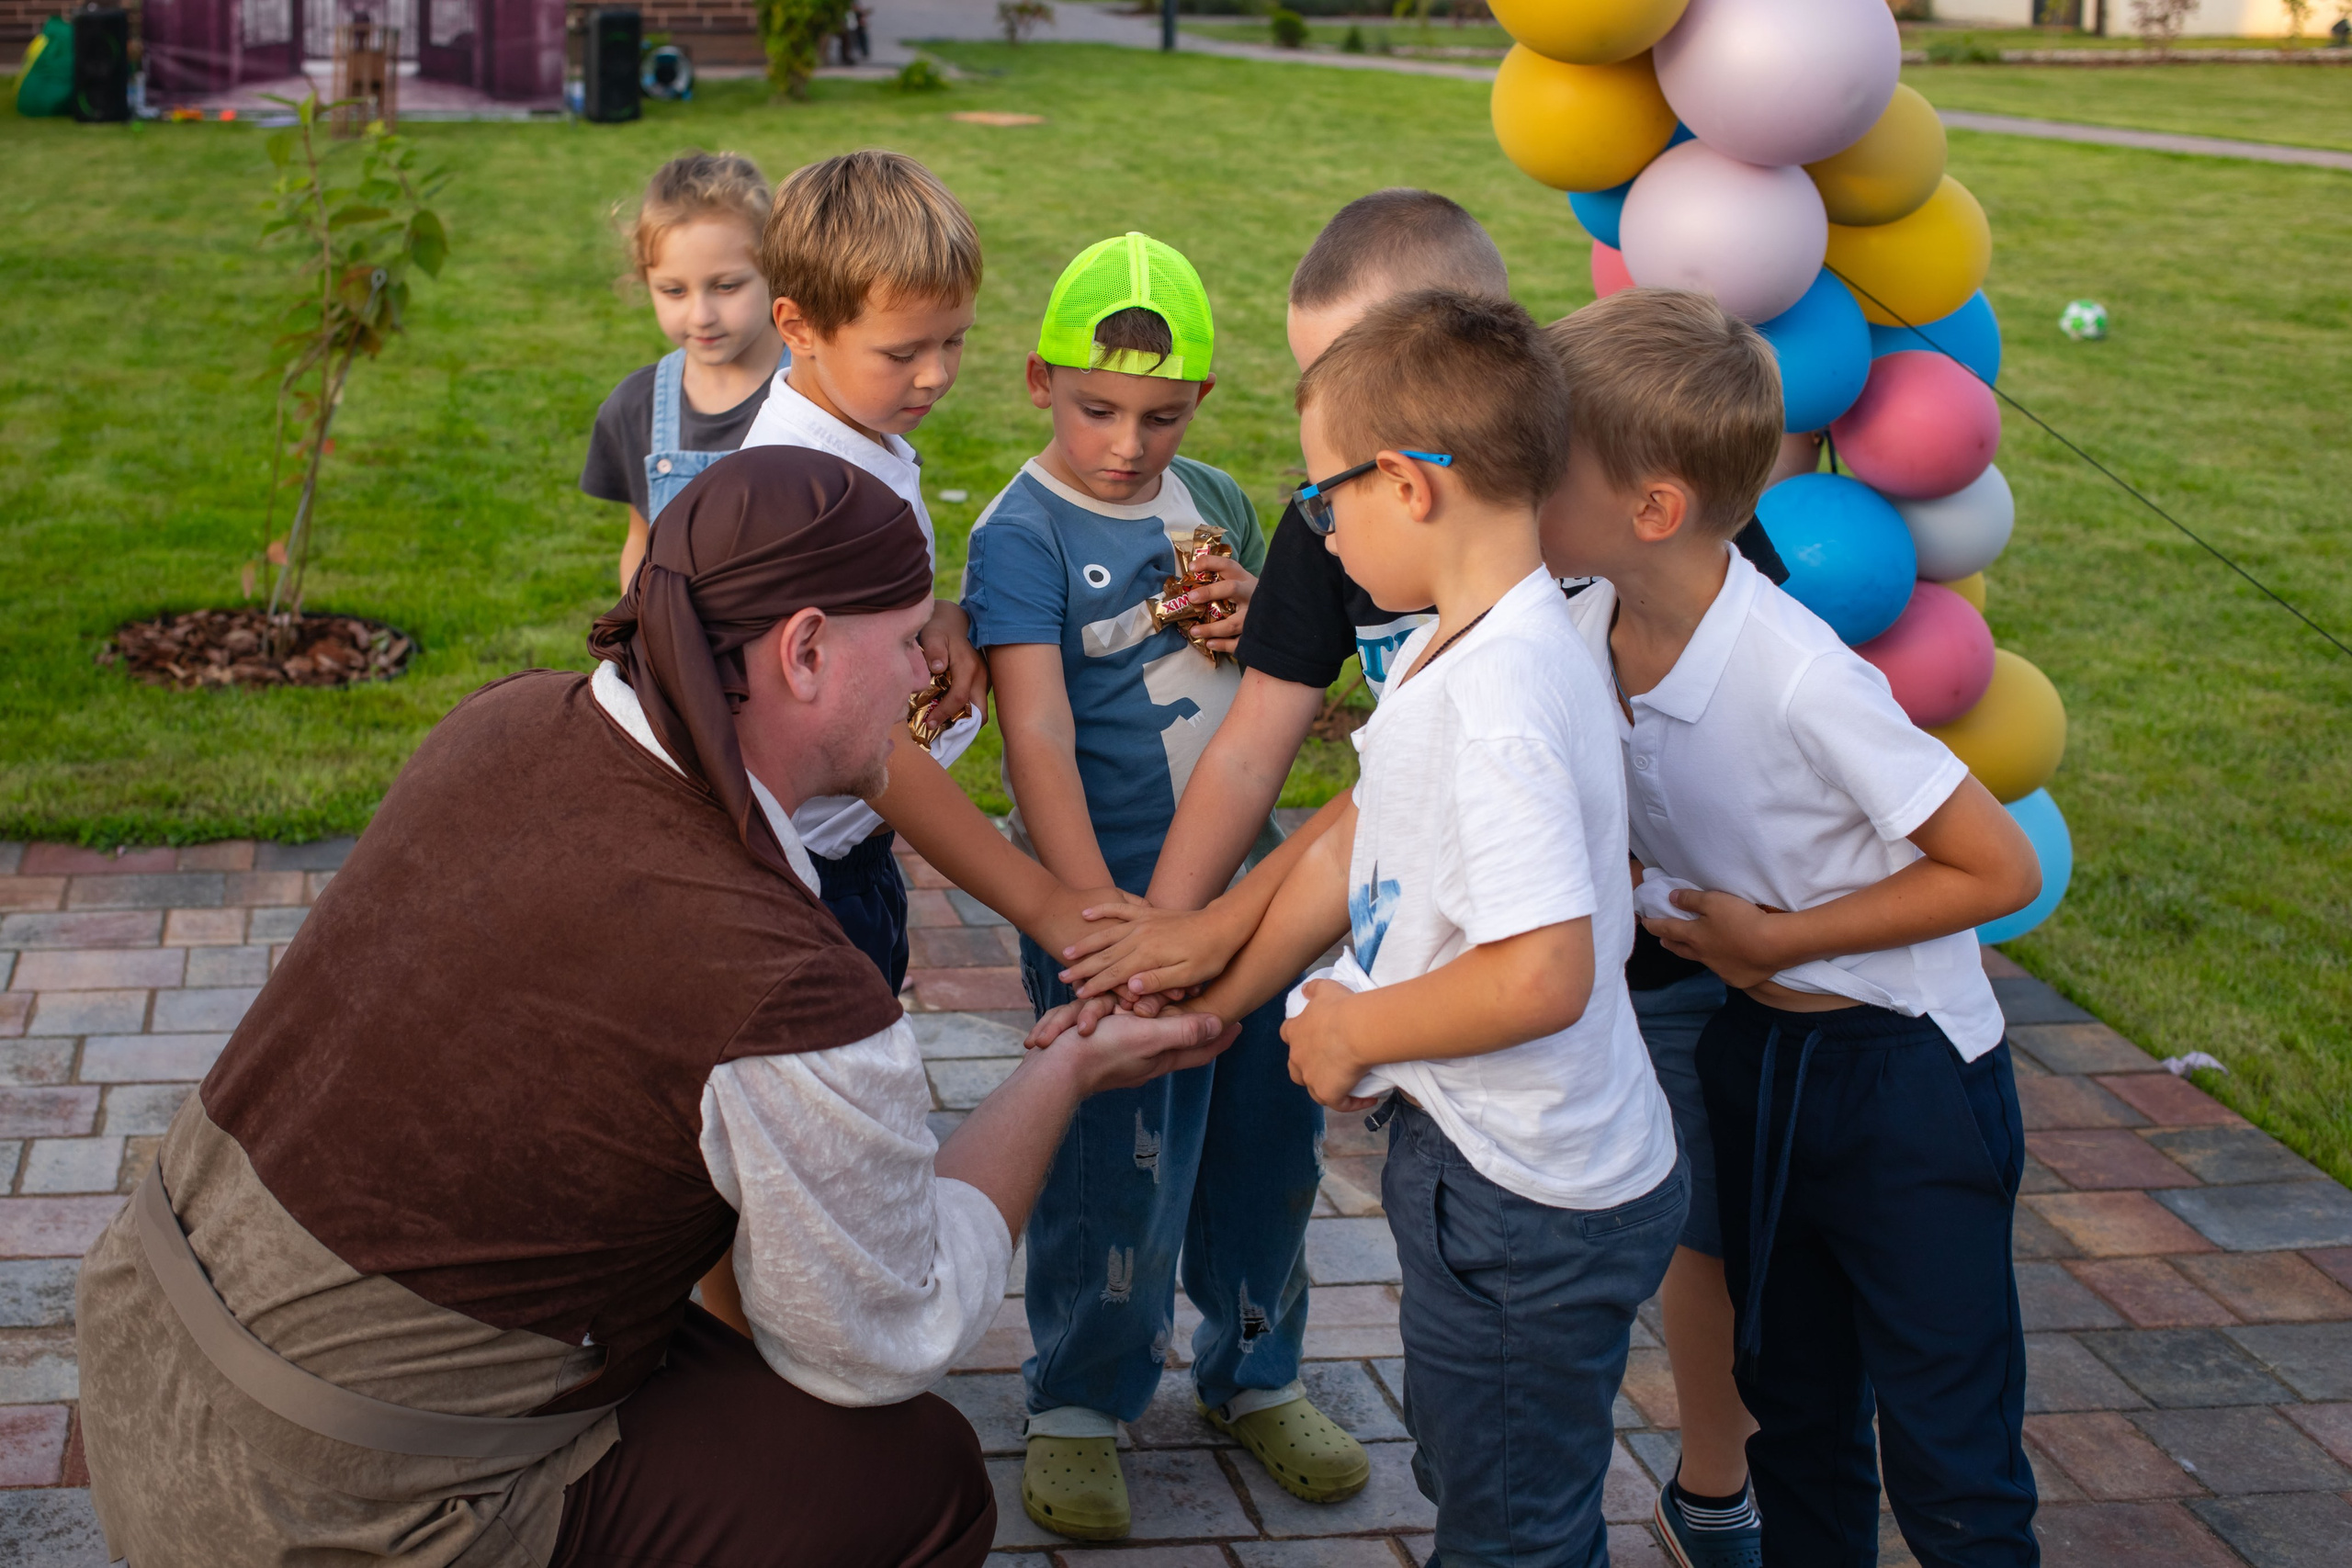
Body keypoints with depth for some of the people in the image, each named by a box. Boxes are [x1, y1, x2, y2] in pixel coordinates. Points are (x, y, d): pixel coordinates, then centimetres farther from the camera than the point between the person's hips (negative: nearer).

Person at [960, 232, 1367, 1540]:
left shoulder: (1219, 505, 7)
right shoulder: (1023, 534, -12)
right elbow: (1038, 737, -21)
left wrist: (1262, 620, -4)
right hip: (1114, 893, -6)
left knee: (1268, 1136, 15)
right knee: (1117, 1163, 3)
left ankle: (1256, 1372, 37)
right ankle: (1081, 1405, 25)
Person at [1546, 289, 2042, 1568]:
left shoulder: (1800, 679, -30)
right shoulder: (1587, 635, -10)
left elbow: (2001, 871, -20)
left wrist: (1778, 938, -19)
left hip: (1906, 1074, -6)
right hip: (1752, 1049, 7)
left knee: (1948, 1462, 3)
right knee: (1793, 1406, 21)